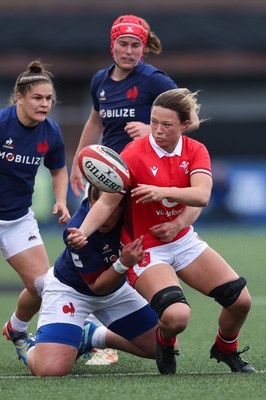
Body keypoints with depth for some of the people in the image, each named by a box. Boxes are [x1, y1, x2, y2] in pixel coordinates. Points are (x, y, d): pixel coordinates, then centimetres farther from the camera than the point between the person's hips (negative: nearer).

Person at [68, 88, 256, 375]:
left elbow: (201, 196, -21)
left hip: (183, 241, 5)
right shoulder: (133, 154, -17)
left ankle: (225, 349, 31)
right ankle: (165, 343, 8)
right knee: (176, 316, -30)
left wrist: (163, 191, -37)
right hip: (146, 250, -5)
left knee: (240, 300, -1)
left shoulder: (195, 151, -5)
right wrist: (82, 232, -37)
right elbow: (107, 201, -20)